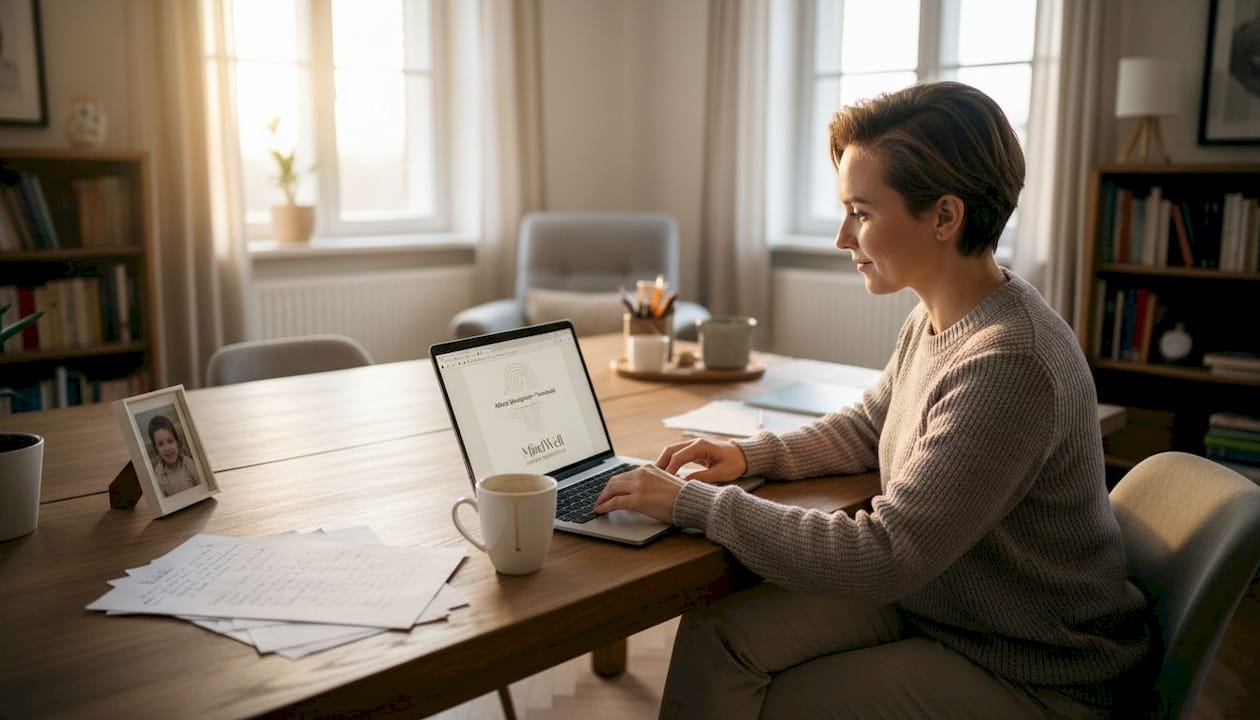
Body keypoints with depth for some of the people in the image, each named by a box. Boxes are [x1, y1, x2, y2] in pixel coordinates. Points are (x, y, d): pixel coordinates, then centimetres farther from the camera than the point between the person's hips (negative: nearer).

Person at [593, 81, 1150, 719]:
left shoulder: (1006, 366, -30)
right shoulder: (934, 319, -1)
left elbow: (883, 557, -30)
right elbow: (867, 428, 16)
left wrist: (696, 504, -24)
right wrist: (753, 455, -2)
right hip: (931, 601, 8)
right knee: (715, 632, -7)